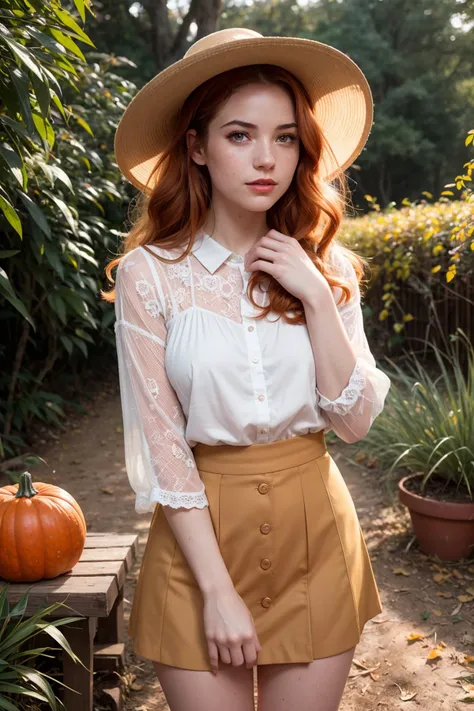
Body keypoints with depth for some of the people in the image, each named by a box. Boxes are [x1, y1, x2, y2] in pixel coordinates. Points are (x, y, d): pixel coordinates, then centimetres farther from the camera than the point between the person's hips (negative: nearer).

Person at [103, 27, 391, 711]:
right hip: (202, 533, -2)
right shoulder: (149, 273, -9)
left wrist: (316, 296, -14)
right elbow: (161, 445, -10)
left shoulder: (328, 268, 0)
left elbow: (355, 421, -4)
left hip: (317, 533, 3)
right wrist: (219, 590, -12)